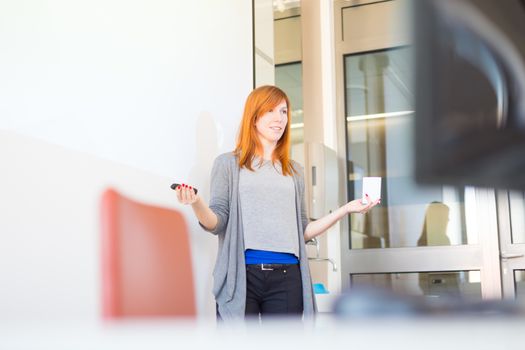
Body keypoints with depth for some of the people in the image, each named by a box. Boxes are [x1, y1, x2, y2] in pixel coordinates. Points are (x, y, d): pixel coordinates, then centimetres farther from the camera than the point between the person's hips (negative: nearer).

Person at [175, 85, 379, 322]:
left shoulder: (294, 172, 17)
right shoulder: (228, 163, 8)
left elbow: (302, 231, 16)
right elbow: (217, 223, 0)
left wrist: (346, 209, 8)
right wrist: (196, 203, -21)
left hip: (287, 277, 3)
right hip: (241, 275, -3)